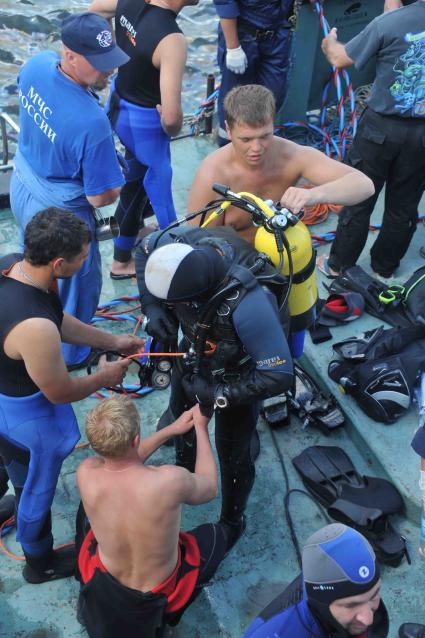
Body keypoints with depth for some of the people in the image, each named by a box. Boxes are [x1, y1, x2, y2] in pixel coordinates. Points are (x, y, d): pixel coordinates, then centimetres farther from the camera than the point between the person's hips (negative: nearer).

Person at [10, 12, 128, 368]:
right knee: (77, 284, 18)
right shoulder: (92, 122, -38)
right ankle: (70, 354, 43)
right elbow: (100, 197, -28)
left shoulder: (36, 64, -15)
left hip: (21, 188, 8)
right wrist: (116, 184, -6)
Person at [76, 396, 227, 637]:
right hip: (156, 598, -2)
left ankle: (89, 601, 29)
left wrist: (171, 430, 3)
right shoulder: (170, 480, -35)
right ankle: (162, 616, 22)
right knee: (215, 533, 24)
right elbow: (210, 488, -10)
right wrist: (201, 428, -1)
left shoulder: (86, 473, -24)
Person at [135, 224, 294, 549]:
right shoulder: (179, 243, -30)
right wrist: (151, 307, -17)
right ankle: (185, 471, 63)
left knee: (232, 455, 14)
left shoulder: (248, 305, -47)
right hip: (195, 352, 6)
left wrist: (217, 394, -29)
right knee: (181, 417, 29)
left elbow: (279, 375, -39)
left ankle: (232, 521, 46)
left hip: (238, 376, -5)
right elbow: (145, 248, -6)